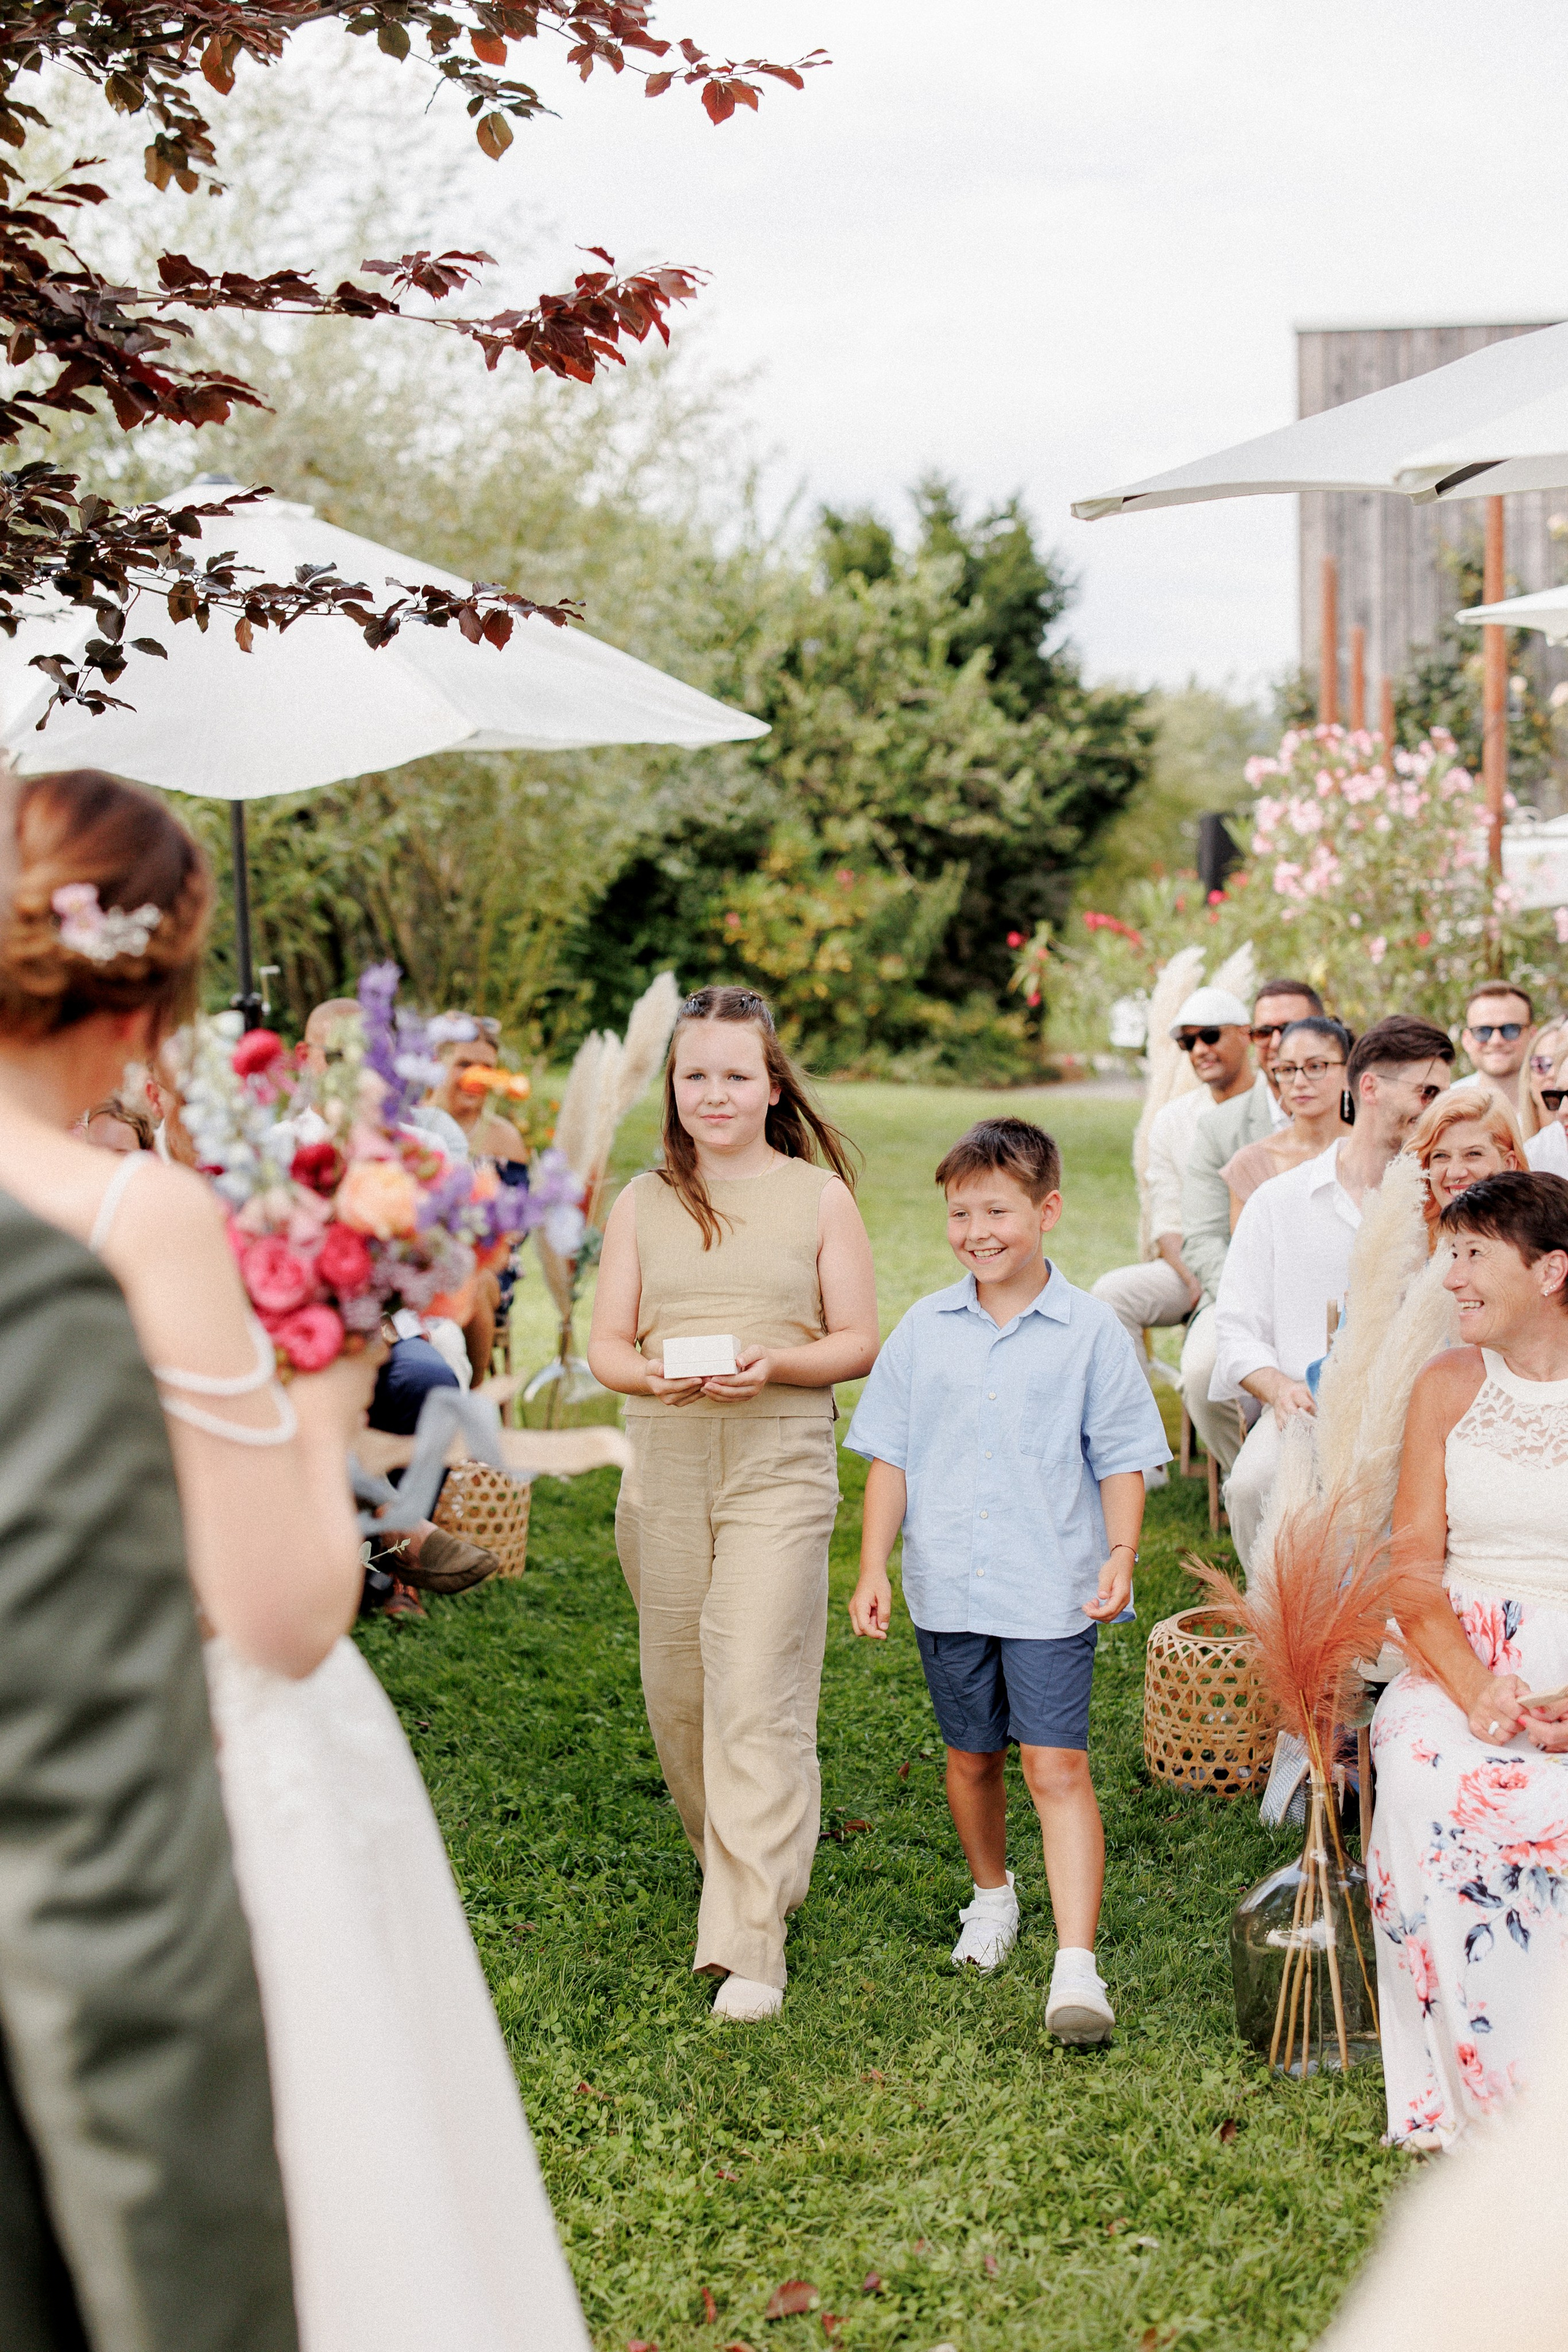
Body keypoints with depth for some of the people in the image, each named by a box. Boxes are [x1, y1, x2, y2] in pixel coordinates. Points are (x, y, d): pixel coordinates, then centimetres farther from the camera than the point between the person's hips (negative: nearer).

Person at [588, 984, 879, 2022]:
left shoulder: (820, 1196, 4)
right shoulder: (644, 1202, 10)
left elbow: (859, 1342, 3)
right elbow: (607, 1344, 8)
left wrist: (774, 1363, -16)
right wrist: (653, 1373, -14)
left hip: (780, 1465, -3)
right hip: (666, 1464, 4)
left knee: (757, 1693, -12)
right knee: (677, 1691, 10)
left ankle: (752, 1943, -10)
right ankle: (741, 1864, 35)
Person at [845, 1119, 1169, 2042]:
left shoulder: (1090, 1328, -3)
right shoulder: (926, 1329, 5)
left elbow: (1122, 1458, 0)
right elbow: (890, 1455, 8)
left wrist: (1121, 1555, -12)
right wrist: (874, 1568, 3)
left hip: (1051, 1591, -3)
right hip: (948, 1587, 4)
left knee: (1058, 1765, -10)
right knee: (973, 1757, 17)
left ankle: (1078, 1966, -13)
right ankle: (993, 1896, 42)